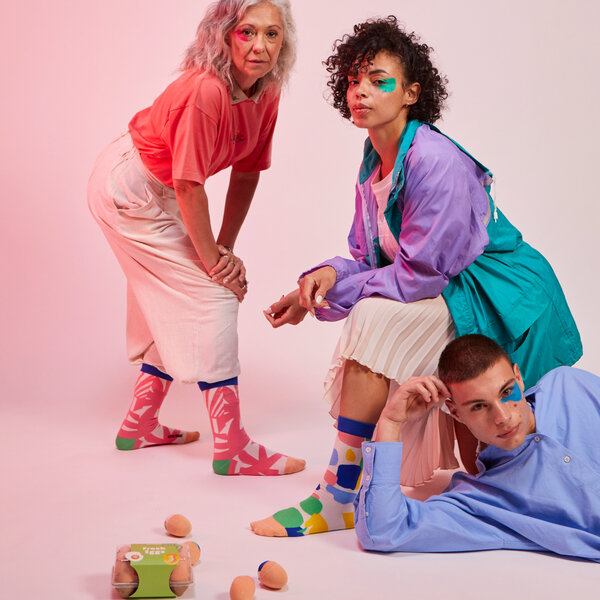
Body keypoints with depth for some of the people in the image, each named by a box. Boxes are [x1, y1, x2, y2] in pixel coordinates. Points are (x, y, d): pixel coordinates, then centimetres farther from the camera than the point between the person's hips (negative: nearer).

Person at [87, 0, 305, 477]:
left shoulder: (266, 94, -7)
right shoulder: (206, 91, -32)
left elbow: (247, 172, 1)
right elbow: (189, 186, -28)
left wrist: (226, 247, -3)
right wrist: (212, 259, -18)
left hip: (155, 194, 9)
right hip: (127, 190, -9)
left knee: (177, 306, 14)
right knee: (214, 298, -10)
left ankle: (140, 425, 30)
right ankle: (233, 450, -6)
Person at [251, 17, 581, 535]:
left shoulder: (435, 161, -23)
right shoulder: (375, 165, 6)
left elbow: (421, 272, -23)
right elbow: (368, 257, 8)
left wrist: (331, 292, -17)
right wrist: (327, 274, -14)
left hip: (499, 297, -10)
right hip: (448, 293, 10)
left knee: (374, 320, -24)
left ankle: (339, 499, -21)